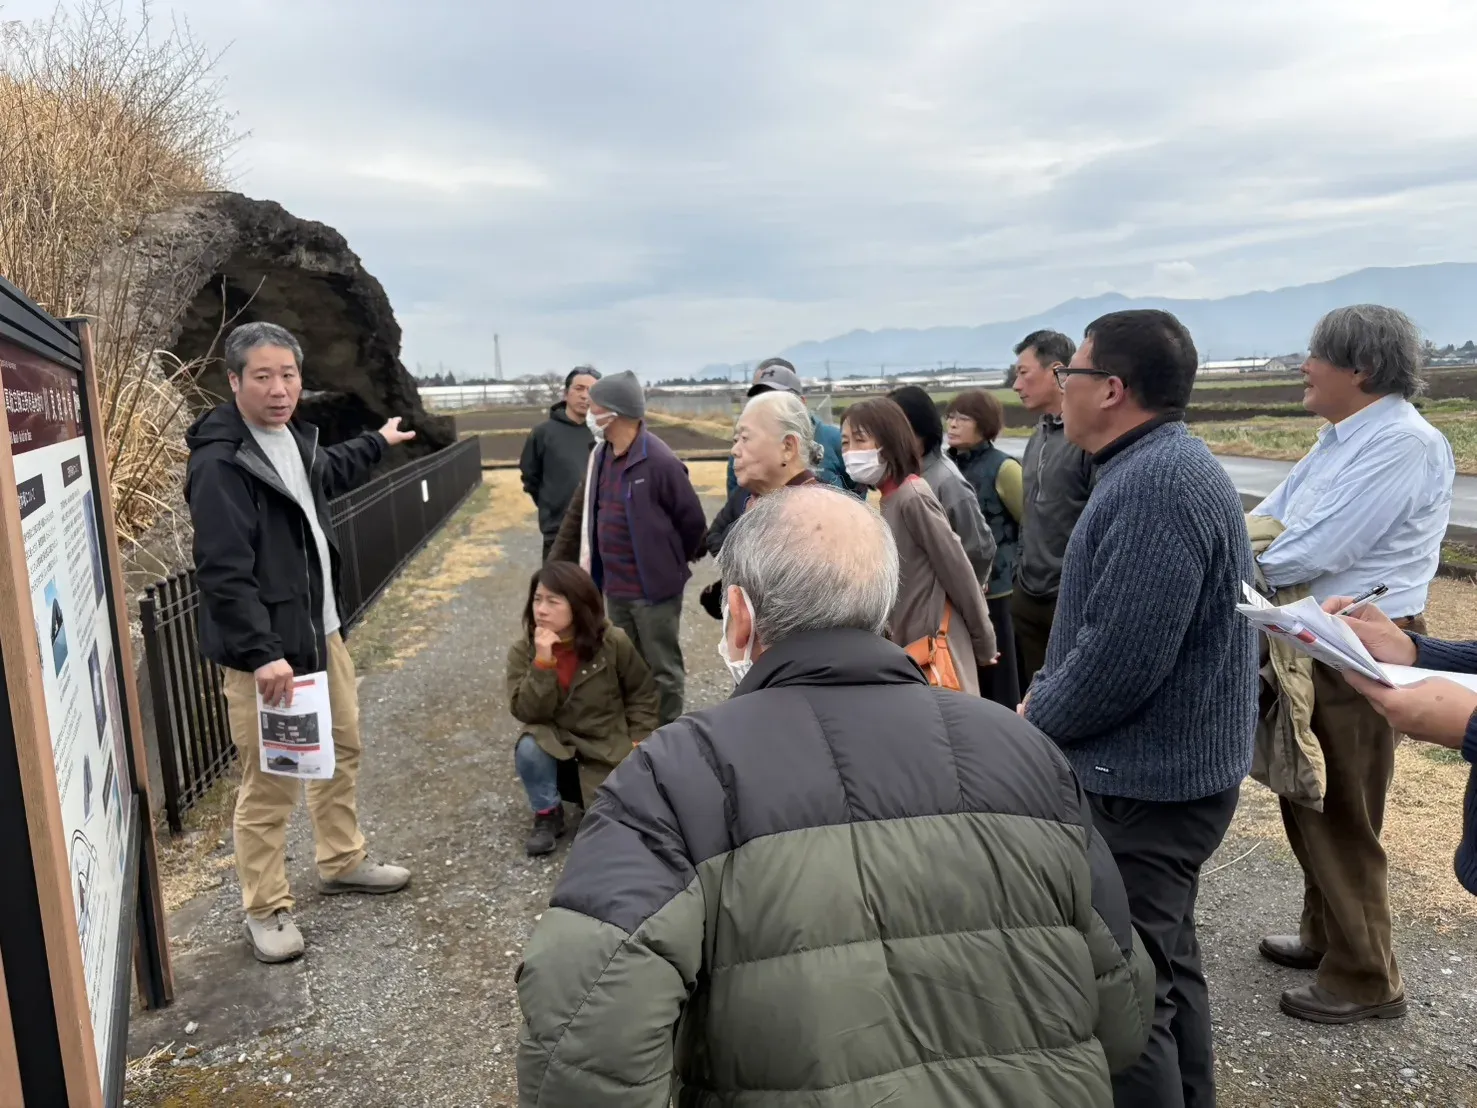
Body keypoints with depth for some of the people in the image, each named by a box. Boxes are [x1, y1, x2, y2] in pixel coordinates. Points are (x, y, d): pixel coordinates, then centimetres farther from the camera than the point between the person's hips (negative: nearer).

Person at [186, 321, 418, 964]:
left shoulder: (293, 438, 9)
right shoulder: (219, 464, -20)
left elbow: (326, 475, 34)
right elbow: (224, 573, -24)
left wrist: (377, 443, 48)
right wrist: (261, 653, -28)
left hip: (322, 633, 10)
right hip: (263, 653, -9)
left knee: (343, 750, 20)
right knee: (269, 783, -1)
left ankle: (343, 862, 39)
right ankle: (265, 910, 16)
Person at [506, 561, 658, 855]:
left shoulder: (613, 643, -15)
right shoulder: (523, 651, -12)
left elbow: (642, 693, -1)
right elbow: (526, 712, -21)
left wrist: (637, 742, -7)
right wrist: (543, 662, -32)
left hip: (607, 748, 0)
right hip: (555, 742, 0)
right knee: (529, 749, -33)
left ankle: (589, 788, 24)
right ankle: (548, 815, -5)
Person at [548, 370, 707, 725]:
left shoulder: (658, 461, -20)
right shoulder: (600, 456, 5)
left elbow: (691, 518, -13)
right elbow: (579, 513, 13)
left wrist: (677, 562, 5)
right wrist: (555, 563, 13)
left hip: (655, 588, -8)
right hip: (614, 588, 8)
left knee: (662, 670, 8)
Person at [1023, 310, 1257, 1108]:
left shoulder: (1158, 483, -23)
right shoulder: (1159, 467, 11)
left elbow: (1121, 657, -28)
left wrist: (1038, 719, -12)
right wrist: (1045, 690, 6)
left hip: (1141, 783, -11)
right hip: (1164, 772, 11)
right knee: (1161, 964, 24)